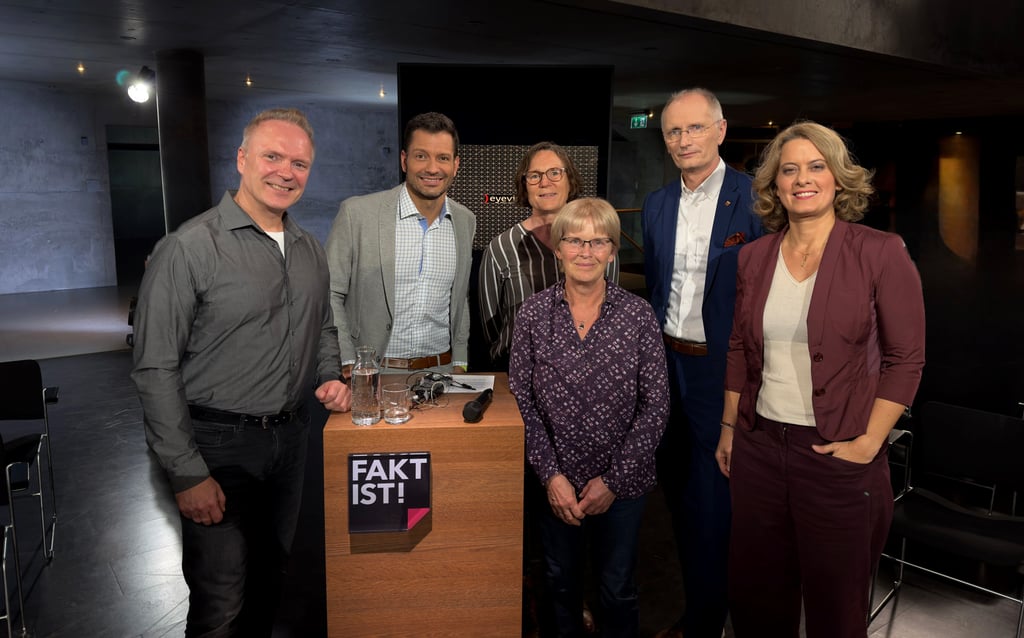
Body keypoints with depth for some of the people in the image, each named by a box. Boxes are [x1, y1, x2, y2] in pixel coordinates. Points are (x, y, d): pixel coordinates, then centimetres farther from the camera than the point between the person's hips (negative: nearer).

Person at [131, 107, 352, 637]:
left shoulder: (311, 251, 7)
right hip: (218, 443, -6)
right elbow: (155, 369, -15)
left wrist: (328, 378, 2)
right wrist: (187, 473, -16)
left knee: (270, 580, 21)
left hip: (291, 436, 6)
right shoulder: (189, 248, -15)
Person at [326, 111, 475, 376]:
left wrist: (460, 362, 12)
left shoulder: (466, 221, 6)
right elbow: (329, 294, -4)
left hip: (440, 372, 4)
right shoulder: (357, 213, -8)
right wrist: (348, 364, -11)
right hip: (372, 372, -3)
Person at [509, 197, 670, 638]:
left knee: (618, 586, 16)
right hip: (555, 479, 1)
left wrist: (614, 480, -10)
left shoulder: (638, 315, -8)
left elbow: (655, 405, -7)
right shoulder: (533, 313, -6)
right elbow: (520, 399, -4)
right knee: (560, 579, 22)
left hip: (621, 482, -1)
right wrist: (551, 474, -10)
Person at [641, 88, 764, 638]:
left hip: (724, 371, -6)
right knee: (678, 492, 17)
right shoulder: (655, 206, 9)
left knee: (709, 504, 4)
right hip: (667, 367, 6)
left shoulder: (755, 200, -9)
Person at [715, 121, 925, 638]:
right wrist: (728, 429, 12)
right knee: (754, 596, 17)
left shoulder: (881, 253, -7)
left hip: (838, 456, -3)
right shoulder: (754, 257, 5)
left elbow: (906, 359, -7)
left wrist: (868, 444, -12)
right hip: (758, 446, 4)